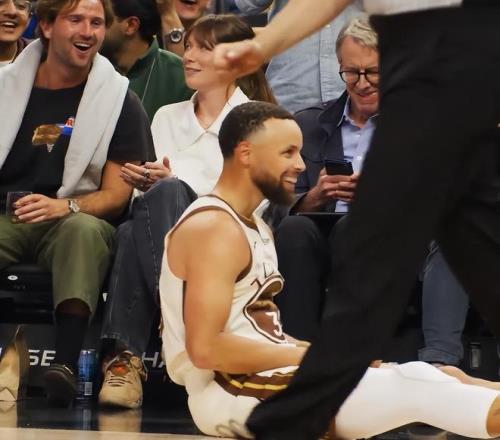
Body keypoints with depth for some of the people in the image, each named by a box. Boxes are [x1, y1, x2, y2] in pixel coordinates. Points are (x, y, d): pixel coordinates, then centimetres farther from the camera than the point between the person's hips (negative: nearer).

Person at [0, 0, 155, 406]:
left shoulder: (118, 100, 7)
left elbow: (116, 194, 2)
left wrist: (66, 207, -18)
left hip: (72, 222, -1)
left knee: (84, 229, -36)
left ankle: (67, 361, -47)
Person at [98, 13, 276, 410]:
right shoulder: (166, 117, 29)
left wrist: (171, 182, -10)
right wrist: (144, 182, -1)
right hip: (165, 230, 3)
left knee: (168, 192, -37)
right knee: (131, 231, -36)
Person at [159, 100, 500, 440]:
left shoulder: (257, 228, 19)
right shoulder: (214, 229, -14)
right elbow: (205, 348, -22)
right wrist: (312, 355, -15)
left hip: (264, 376, 10)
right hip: (232, 394, -10)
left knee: (416, 376, -2)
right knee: (415, 388, -17)